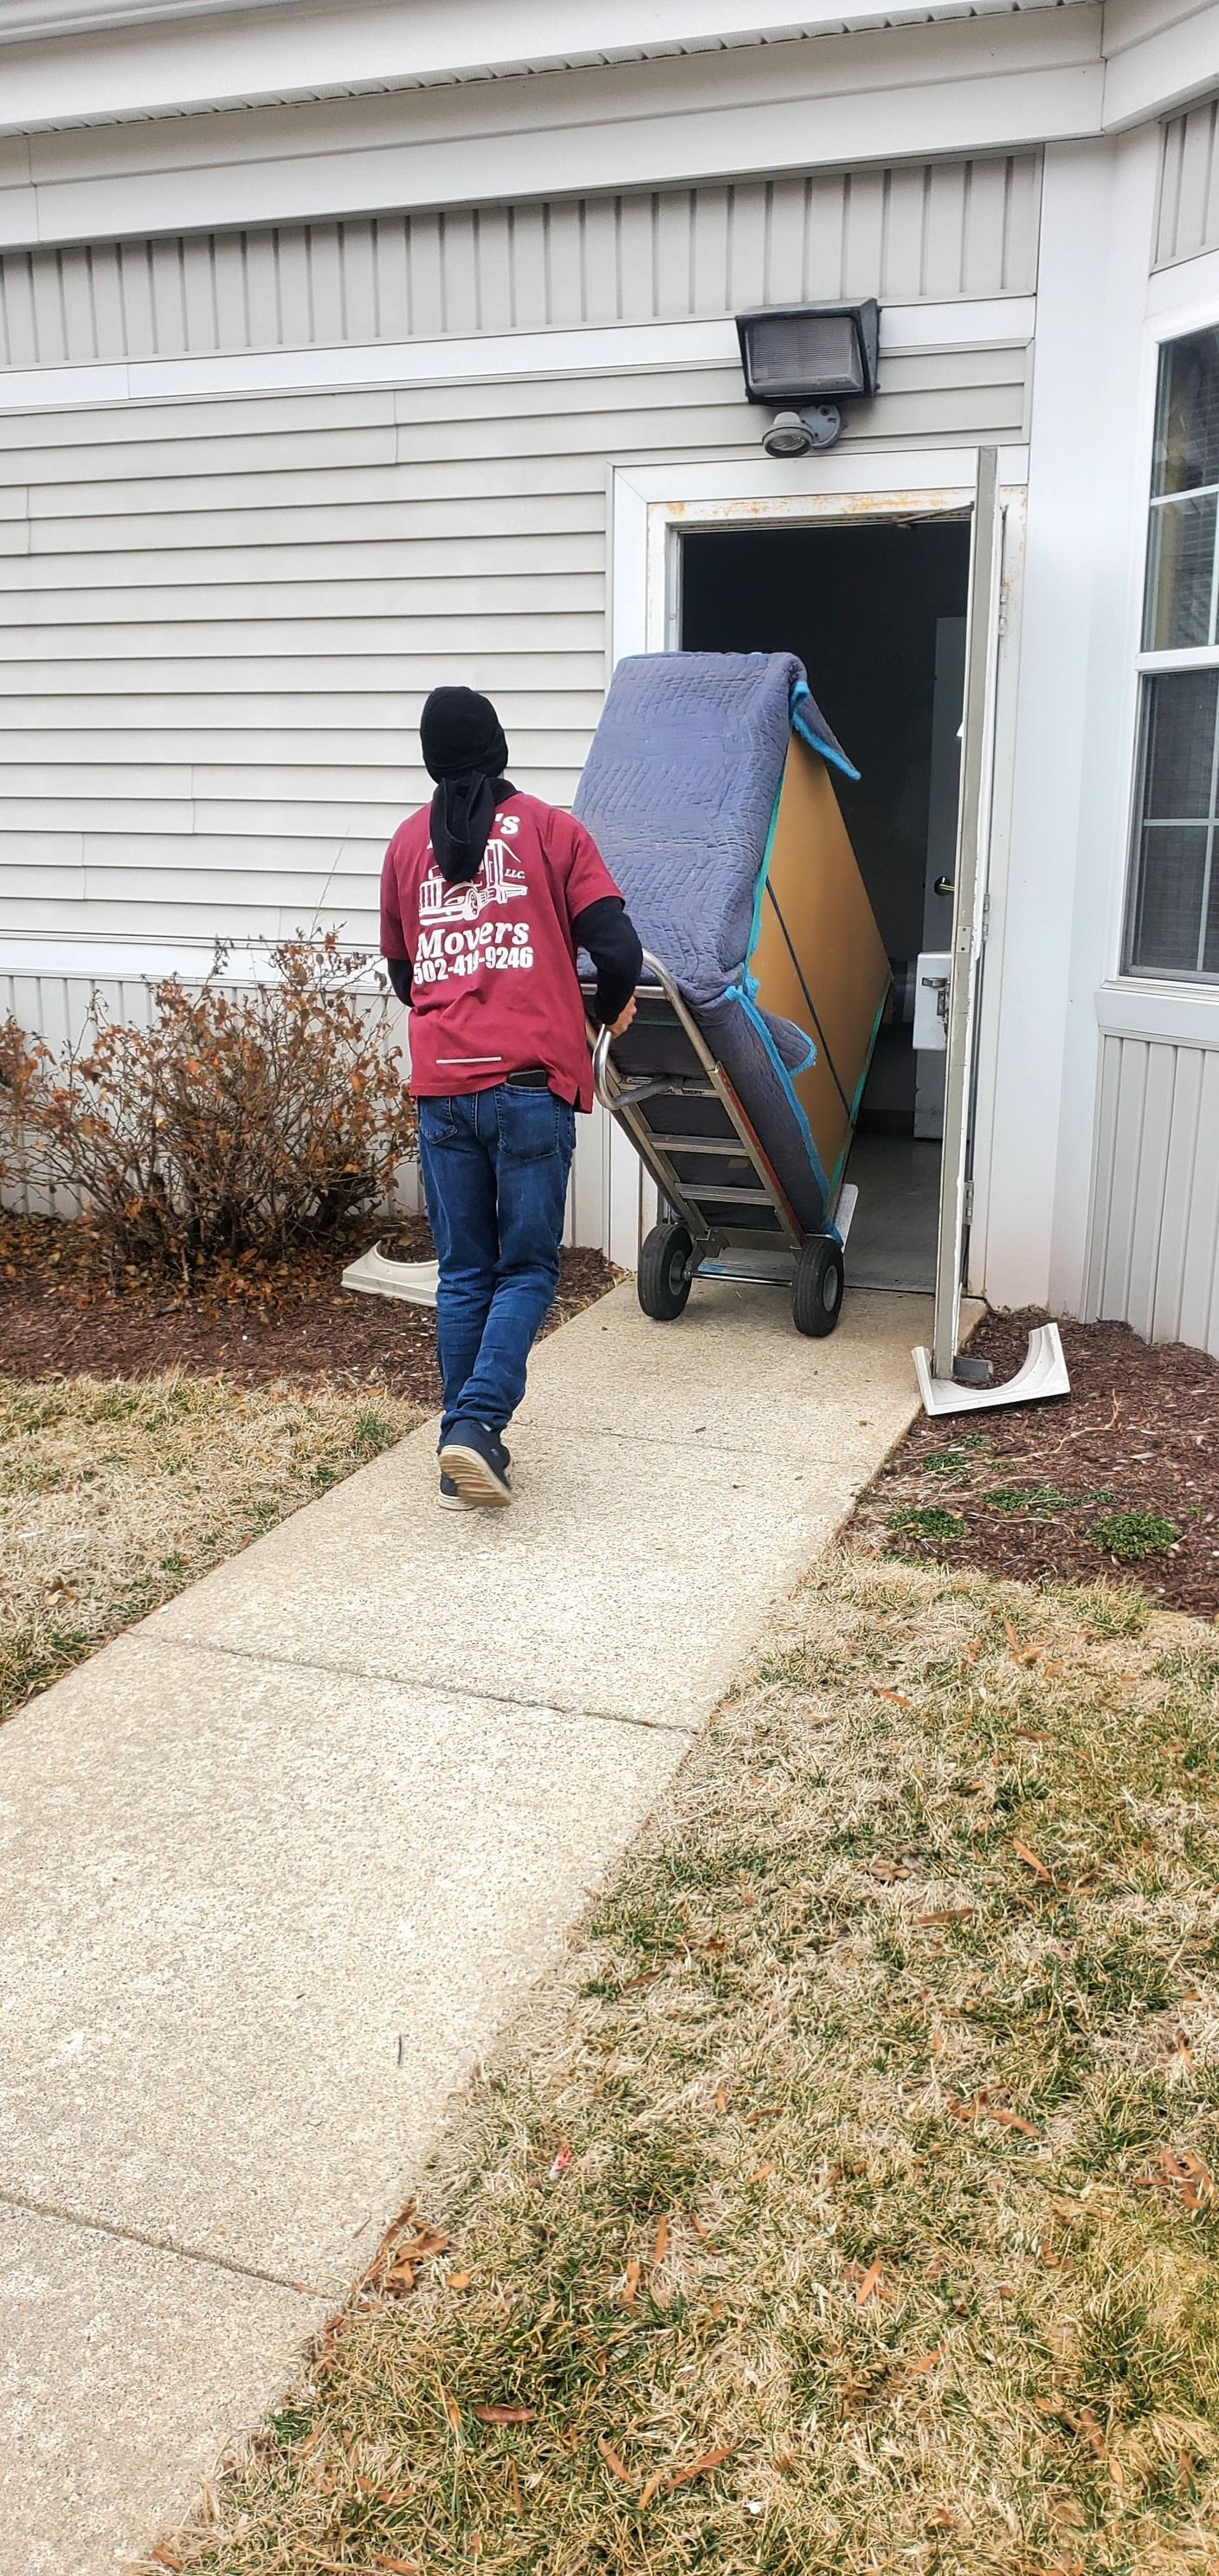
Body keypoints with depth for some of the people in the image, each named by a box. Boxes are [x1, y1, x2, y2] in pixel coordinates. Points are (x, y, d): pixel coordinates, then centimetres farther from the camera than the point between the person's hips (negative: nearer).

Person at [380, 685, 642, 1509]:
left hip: (441, 1087, 3)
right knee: (527, 1269, 4)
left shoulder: (408, 842, 13)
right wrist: (608, 1012, 14)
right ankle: (476, 1424, -12)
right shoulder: (549, 828, 3)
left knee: (463, 1273, 11)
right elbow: (618, 952, -5)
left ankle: (463, 1447, 12)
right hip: (531, 1082, -3)